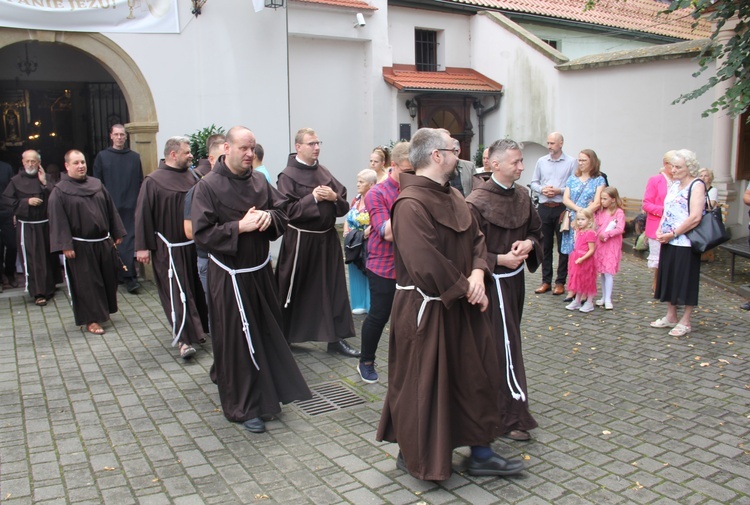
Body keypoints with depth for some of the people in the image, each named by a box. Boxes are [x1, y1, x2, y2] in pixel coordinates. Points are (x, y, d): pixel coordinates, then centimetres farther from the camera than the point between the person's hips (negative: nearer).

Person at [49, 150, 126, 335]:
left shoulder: (97, 185, 8)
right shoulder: (59, 192, -6)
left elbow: (111, 210, 12)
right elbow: (58, 221, -10)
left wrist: (117, 233, 9)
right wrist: (66, 245, -16)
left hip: (103, 242, 5)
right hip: (80, 247, -5)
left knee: (108, 279, 13)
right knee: (87, 283, 1)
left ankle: (104, 310, 32)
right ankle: (91, 320, 9)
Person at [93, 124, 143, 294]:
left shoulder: (135, 157, 9)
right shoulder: (102, 157, 5)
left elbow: (140, 182, 9)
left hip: (131, 208, 0)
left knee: (130, 241, -4)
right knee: (115, 241, 1)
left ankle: (128, 276, 0)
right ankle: (129, 276, 6)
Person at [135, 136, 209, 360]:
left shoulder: (191, 178, 7)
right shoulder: (153, 181, -8)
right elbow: (143, 215, -8)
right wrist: (142, 247, -12)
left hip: (193, 245, 6)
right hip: (169, 248, -6)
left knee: (194, 289, 14)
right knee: (177, 293, -6)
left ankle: (195, 329, 30)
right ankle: (185, 339, -5)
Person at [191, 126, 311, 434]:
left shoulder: (259, 181, 5)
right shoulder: (208, 186, -11)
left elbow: (283, 213, 10)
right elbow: (202, 233, -15)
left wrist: (269, 216, -12)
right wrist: (239, 227, -22)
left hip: (261, 272, 6)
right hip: (229, 277, -6)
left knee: (266, 335, 15)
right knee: (236, 341, 1)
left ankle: (264, 394, 36)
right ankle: (242, 408, 15)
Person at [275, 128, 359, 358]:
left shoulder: (324, 173, 9)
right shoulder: (288, 176, -8)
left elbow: (344, 206, 9)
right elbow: (287, 210, -18)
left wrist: (334, 197, -11)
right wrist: (313, 198, -19)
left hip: (327, 239, 5)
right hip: (300, 241, -5)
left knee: (333, 288, 7)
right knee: (294, 292, 6)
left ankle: (336, 338, 18)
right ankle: (283, 337, 25)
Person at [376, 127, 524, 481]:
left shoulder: (453, 197, 9)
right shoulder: (411, 204, -21)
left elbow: (475, 239, 11)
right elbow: (427, 264, -28)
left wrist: (478, 273, -8)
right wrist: (467, 288, -17)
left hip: (461, 308, 9)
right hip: (425, 312, -9)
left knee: (477, 378, 14)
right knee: (423, 385, 6)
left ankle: (481, 454, 30)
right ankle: (413, 456, 29)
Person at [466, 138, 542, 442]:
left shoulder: (522, 196, 3)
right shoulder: (477, 202, -17)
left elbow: (536, 230, 14)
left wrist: (529, 244, -7)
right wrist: (500, 259, -21)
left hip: (515, 278, 7)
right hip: (493, 282, -7)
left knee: (507, 342, 17)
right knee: (504, 347, -3)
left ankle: (506, 405, 34)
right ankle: (512, 417, 7)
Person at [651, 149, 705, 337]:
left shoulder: (697, 186, -10)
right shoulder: (674, 185, 14)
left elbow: (695, 218, -19)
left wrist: (673, 234, -17)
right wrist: (660, 230, 1)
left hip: (685, 243, -8)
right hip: (668, 242, 8)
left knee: (686, 280, 0)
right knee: (669, 277, 13)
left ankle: (685, 322, 10)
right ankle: (671, 316, 26)